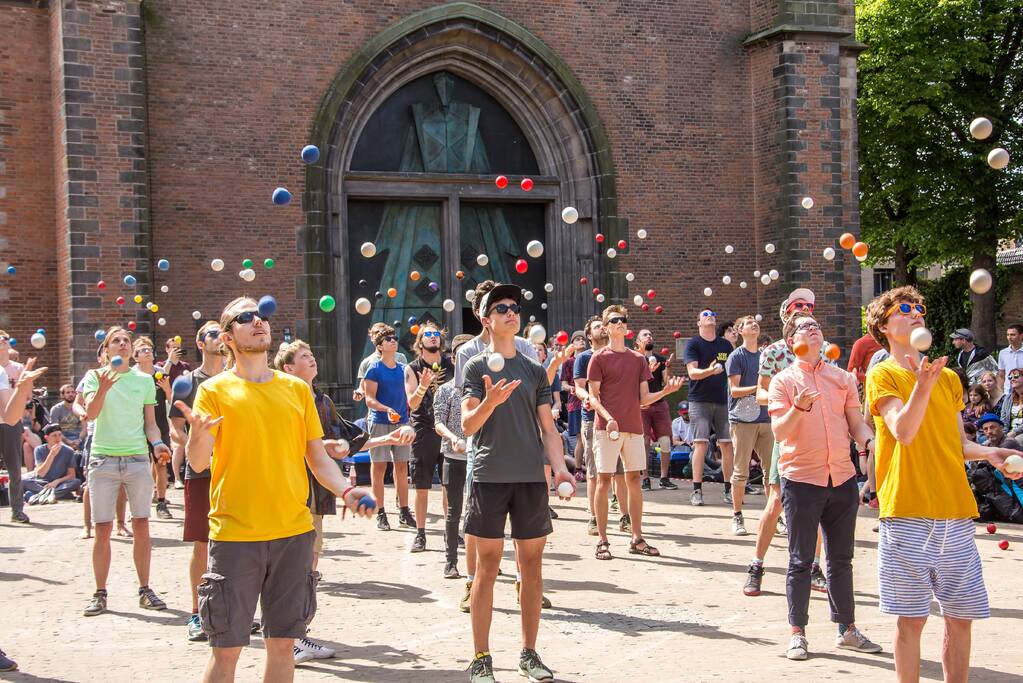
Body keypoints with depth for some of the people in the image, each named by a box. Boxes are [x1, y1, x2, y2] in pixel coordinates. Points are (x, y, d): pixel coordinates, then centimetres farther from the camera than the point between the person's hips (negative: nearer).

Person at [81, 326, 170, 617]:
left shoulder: (144, 379, 8)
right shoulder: (95, 376, 3)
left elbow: (150, 423, 12)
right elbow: (90, 413, -13)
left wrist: (157, 443, -8)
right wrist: (103, 388, -31)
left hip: (137, 459, 2)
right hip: (103, 459, -2)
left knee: (141, 526, 3)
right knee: (103, 529, 1)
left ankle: (145, 590, 12)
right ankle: (99, 594, 9)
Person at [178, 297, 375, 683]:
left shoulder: (297, 388, 10)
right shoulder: (215, 390, -1)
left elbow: (318, 458, 12)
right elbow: (198, 463, -10)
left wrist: (345, 491, -6)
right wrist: (198, 434, -32)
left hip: (293, 531, 3)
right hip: (235, 535, -3)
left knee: (283, 643, 9)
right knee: (226, 648, 1)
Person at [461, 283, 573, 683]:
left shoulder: (534, 370, 13)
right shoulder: (477, 366, 3)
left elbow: (547, 427, 12)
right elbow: (468, 425, -5)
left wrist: (559, 468, -4)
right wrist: (490, 401, -24)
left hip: (531, 478, 3)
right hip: (490, 477, -3)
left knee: (532, 566, 6)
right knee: (488, 566, -1)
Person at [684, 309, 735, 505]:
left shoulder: (726, 345, 13)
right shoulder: (693, 344, 1)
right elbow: (692, 372, -10)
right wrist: (710, 371, -29)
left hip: (723, 401, 4)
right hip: (700, 401, -4)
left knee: (727, 445, 0)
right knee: (700, 444, -9)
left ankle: (729, 490, 7)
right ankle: (697, 491, -5)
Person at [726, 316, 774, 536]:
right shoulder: (736, 356, -1)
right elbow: (734, 390, -7)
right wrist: (757, 388, -20)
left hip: (765, 418, 5)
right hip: (743, 420, -5)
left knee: (772, 469, 3)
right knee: (741, 471, -2)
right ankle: (737, 518, 6)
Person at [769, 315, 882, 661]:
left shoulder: (843, 378, 10)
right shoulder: (783, 381, -2)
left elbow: (856, 422, 11)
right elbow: (779, 431, -10)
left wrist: (871, 442, -9)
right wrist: (798, 407, -28)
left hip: (842, 478, 4)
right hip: (801, 479, -4)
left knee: (841, 559, 12)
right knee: (801, 561, 1)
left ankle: (847, 629, 21)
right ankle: (798, 633, 9)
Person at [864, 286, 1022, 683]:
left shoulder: (949, 378, 15)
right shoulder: (883, 375, -1)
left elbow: (959, 444, 17)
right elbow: (903, 432, -16)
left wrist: (988, 453, -2)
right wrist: (923, 386, -30)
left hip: (956, 515, 5)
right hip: (908, 515, -5)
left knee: (961, 617, 8)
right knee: (912, 617, -1)